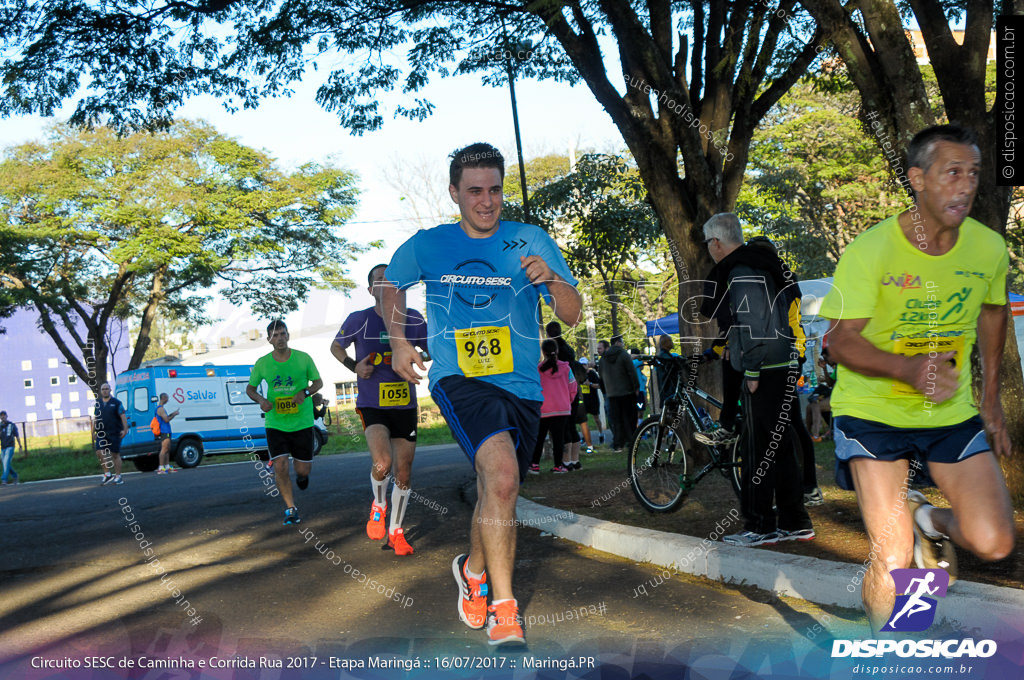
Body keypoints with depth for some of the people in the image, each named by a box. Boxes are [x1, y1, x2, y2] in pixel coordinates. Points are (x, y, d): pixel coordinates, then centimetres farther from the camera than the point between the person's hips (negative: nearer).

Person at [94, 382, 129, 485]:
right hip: (101, 433, 4)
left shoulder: (116, 402, 0)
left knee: (115, 454, -1)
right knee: (99, 453, -9)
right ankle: (107, 474, 4)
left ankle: (118, 477, 7)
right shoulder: (97, 403, 13)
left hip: (114, 433, -4)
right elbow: (95, 418, 19)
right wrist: (93, 432, 14)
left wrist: (125, 429, -13)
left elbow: (123, 416, -4)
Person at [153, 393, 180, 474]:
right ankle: (161, 468, -16)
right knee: (164, 449, -13)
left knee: (167, 449, 15)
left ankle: (167, 466, 20)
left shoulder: (161, 408, 18)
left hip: (166, 432, 11)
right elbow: (166, 420, -19)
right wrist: (174, 415, -8)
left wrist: (172, 414, 18)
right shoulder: (161, 409, -15)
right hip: (164, 432, -11)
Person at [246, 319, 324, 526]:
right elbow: (250, 388, 11)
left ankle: (301, 475, 44)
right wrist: (261, 400, -10)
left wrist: (305, 392, -15)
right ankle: (291, 509, 9)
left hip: (302, 421, 0)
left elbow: (318, 382, 6)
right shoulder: (262, 363, -1)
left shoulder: (303, 358, -4)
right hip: (275, 422, 0)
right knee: (280, 466, -9)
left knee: (303, 469, 4)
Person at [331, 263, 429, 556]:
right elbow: (336, 346, 11)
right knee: (382, 462, -25)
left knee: (403, 474, 6)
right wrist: (354, 366, -7)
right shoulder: (359, 319, -5)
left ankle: (395, 532, 26)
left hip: (405, 406, 3)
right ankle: (378, 505, 8)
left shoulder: (413, 319, 1)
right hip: (372, 406, -3)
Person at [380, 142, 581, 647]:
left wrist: (552, 279, -22)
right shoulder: (428, 246, 3)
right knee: (502, 475, -28)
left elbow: (572, 315, -1)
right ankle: (503, 607, -17)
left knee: (495, 492, 14)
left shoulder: (531, 241, 2)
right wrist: (398, 341, 6)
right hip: (459, 379, -3)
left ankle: (474, 569, 46)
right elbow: (389, 286, 21)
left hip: (521, 386, 3)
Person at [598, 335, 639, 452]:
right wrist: (636, 387, -4)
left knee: (615, 420, 5)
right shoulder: (623, 354, -9)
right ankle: (631, 441, 6)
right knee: (629, 417, 5)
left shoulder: (603, 358, 8)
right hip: (627, 392, -4)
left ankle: (618, 444, 2)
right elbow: (632, 371, -11)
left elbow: (601, 375, 15)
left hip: (612, 393, 4)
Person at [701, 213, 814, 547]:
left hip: (765, 373, -10)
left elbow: (755, 325, -20)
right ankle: (794, 523, 20)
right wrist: (733, 347, 27)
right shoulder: (756, 265, 18)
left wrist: (752, 371, -17)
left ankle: (760, 527, 2)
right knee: (780, 448, 13)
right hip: (783, 369, 10)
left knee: (759, 452, -4)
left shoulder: (742, 274, -14)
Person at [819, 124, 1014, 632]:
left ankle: (930, 520, 27)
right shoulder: (868, 252, -18)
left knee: (993, 544, -9)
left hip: (952, 412, 4)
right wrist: (909, 367, -34)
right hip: (873, 412, -3)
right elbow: (840, 341, -16)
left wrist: (991, 398, 16)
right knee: (893, 563, -8)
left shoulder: (989, 248, -5)